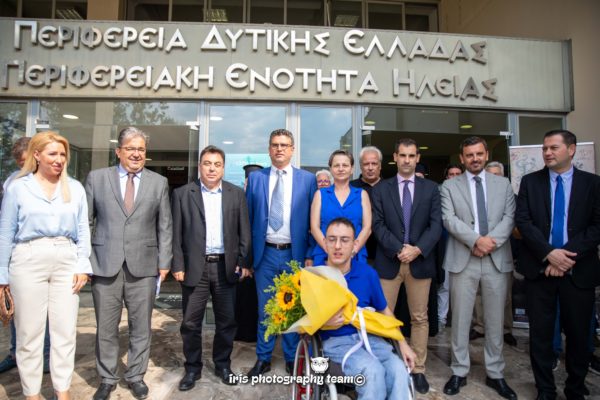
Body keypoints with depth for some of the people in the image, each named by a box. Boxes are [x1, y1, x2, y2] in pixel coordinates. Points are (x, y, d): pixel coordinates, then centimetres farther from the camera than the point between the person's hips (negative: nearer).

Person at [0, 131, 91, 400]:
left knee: (65, 330, 6)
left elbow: (83, 231, 6)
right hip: (29, 262, -1)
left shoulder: (75, 188, 7)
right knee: (29, 332, 7)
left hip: (66, 262, 2)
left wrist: (83, 266, -2)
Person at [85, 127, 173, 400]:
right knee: (106, 328, 10)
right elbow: (86, 222, 5)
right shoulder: (96, 178, 5)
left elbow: (165, 226, 5)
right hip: (104, 265, 0)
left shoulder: (159, 182, 6)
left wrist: (164, 262, 1)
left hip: (143, 266, 0)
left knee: (141, 328, 10)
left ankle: (136, 376, 29)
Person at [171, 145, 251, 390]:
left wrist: (243, 262, -1)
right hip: (194, 267, -1)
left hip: (226, 267, 1)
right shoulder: (182, 194, 2)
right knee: (191, 323, 9)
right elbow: (176, 233, 0)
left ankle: (223, 365, 32)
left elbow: (244, 232, 5)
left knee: (226, 322, 12)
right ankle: (192, 368, 29)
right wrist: (177, 265, -5)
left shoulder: (237, 194, 5)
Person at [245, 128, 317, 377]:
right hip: (265, 254, 1)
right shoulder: (255, 178, 4)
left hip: (295, 255, -1)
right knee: (264, 309, 13)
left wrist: (310, 255, -4)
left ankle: (292, 359, 30)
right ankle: (263, 358, 30)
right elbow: (247, 218, 5)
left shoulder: (307, 179, 0)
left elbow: (314, 221, 0)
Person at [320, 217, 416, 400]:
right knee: (373, 370, -29)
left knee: (399, 370, -25)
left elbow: (384, 310, 15)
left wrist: (403, 343, 9)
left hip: (368, 336, 3)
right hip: (335, 340, -3)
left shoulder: (368, 273, 1)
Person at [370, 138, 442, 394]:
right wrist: (399, 249, -14)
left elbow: (436, 224, 0)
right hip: (389, 261, -1)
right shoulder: (380, 189, 5)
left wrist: (417, 249, -14)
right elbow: (378, 225, -2)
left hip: (420, 261, 1)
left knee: (419, 318, 10)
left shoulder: (430, 188, 8)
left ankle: (418, 369, 23)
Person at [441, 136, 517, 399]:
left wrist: (491, 241, -14)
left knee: (495, 320, 10)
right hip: (463, 259, -2)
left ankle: (495, 374, 25)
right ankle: (459, 372, 19)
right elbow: (449, 219, -6)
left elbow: (509, 217, 1)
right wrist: (476, 240, -17)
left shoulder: (503, 184, 12)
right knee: (460, 318, 5)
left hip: (497, 259, 2)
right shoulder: (449, 186, 5)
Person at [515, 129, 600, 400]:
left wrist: (568, 254, -15)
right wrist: (549, 253, -15)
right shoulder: (530, 182, 5)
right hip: (539, 267, 0)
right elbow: (523, 221, -4)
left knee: (578, 334, 11)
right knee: (540, 332, 6)